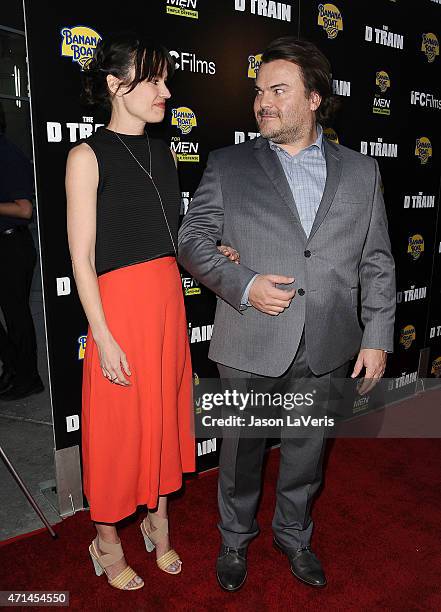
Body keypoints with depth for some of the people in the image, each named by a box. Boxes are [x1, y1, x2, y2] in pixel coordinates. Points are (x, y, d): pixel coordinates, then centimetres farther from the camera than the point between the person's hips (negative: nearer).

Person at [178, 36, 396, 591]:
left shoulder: (360, 171, 5)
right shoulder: (227, 165, 0)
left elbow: (377, 263, 5)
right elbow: (192, 241, 0)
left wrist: (378, 339, 0)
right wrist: (242, 286, -16)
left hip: (328, 350, 2)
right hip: (249, 346, -1)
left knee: (306, 452, 19)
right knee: (241, 452, 15)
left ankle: (293, 534, 46)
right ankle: (235, 539, 42)